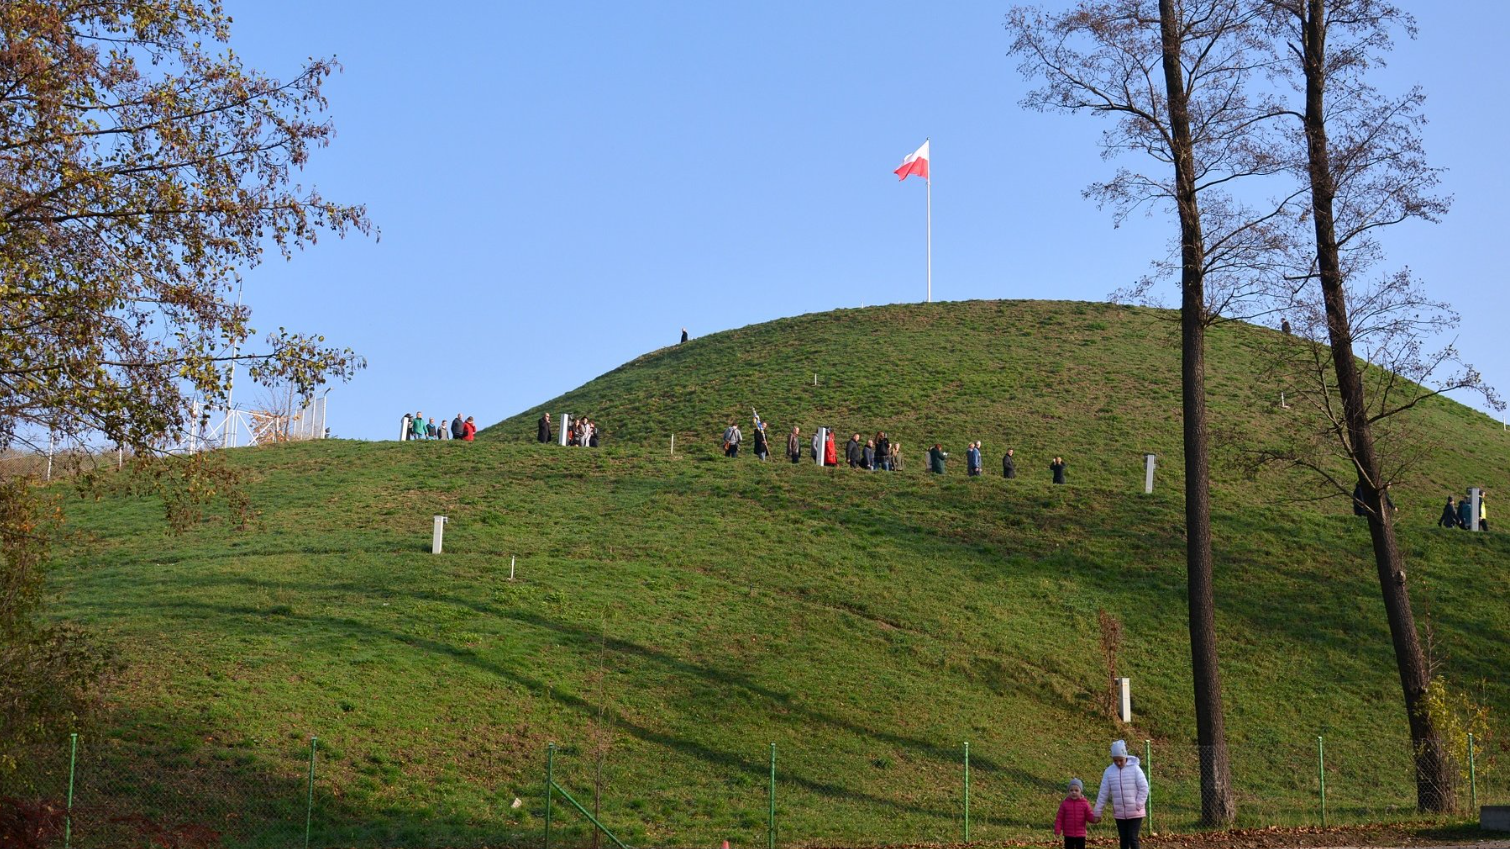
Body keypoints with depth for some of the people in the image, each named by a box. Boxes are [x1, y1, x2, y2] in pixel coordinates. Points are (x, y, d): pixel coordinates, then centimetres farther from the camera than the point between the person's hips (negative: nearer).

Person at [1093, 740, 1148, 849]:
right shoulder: (1109, 771, 1)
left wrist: (1138, 805, -13)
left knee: (1132, 838, -7)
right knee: (1123, 839, 8)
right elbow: (1103, 793, 5)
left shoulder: (1135, 769, -8)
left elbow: (1144, 788, -8)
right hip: (1119, 814, 4)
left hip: (1135, 813, -4)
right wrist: (1097, 811, 6)